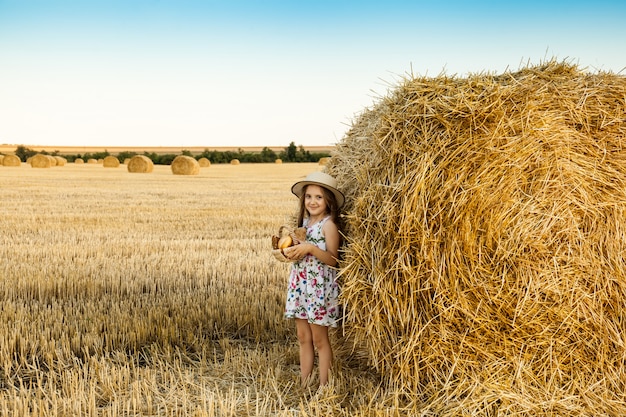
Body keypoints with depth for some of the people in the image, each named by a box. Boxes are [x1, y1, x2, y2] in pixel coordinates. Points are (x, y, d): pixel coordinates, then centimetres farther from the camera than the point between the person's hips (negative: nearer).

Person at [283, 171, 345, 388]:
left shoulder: (329, 224, -11)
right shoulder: (304, 221, 12)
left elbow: (333, 260, -15)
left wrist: (310, 248, -23)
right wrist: (291, 251, -3)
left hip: (319, 287, -7)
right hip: (299, 285, 7)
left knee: (319, 339, 0)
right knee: (303, 337, 11)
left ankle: (323, 387, 9)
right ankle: (304, 384, 18)